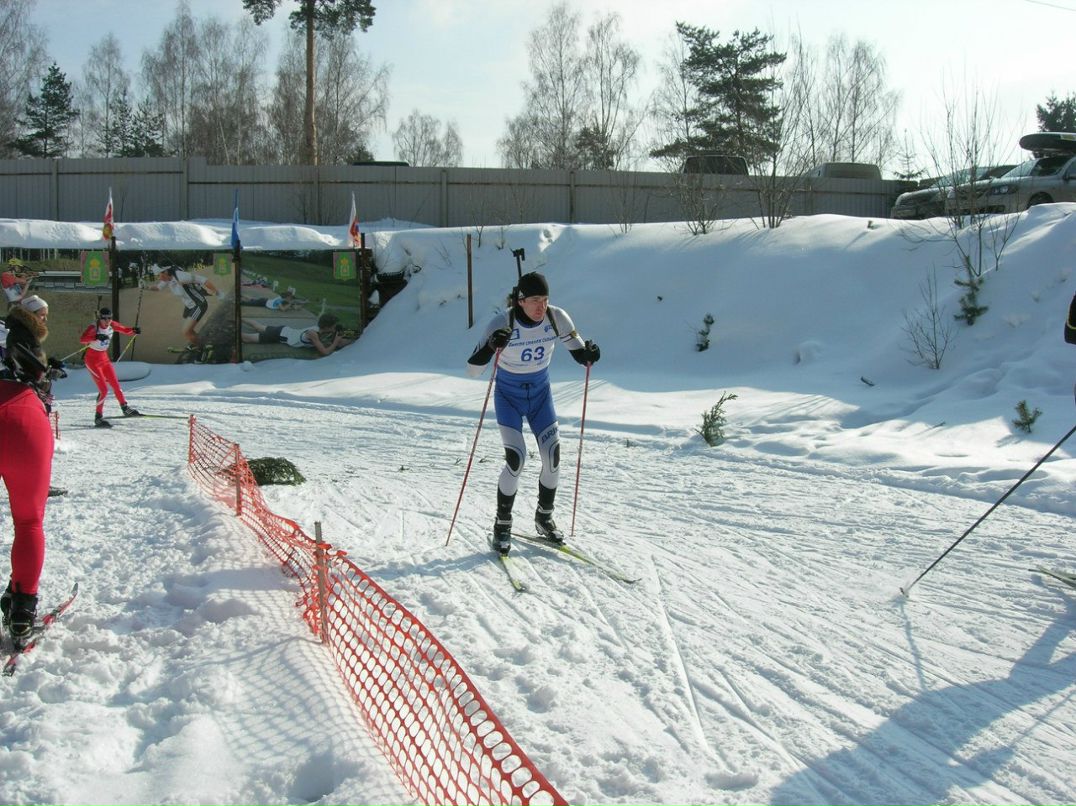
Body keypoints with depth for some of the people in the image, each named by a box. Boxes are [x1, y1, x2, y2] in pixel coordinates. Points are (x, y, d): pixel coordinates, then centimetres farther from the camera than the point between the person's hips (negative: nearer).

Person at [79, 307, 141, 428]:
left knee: (115, 385, 15)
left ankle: (125, 409, 31)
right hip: (92, 360, -7)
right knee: (104, 390, -13)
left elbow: (126, 330, 8)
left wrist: (134, 330, -14)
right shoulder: (94, 328, -23)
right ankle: (98, 418, -5)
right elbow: (82, 339, -39)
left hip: (104, 359, 7)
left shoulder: (112, 326, -4)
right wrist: (96, 337, -54)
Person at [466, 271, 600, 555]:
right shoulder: (502, 323, -25)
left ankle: (544, 518, 21)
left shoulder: (557, 318, -16)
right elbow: (472, 369, -27)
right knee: (516, 459, -17)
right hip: (508, 396, -3)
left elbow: (579, 353, -4)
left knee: (553, 457, -3)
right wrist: (491, 346, -46)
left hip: (540, 393, 4)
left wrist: (588, 354, -28)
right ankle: (502, 524, 3)